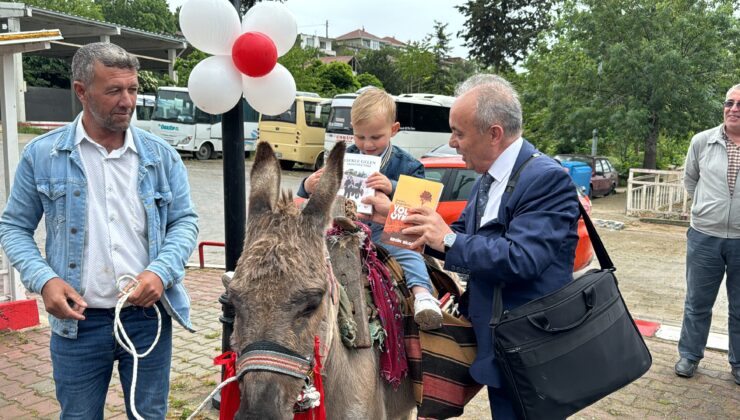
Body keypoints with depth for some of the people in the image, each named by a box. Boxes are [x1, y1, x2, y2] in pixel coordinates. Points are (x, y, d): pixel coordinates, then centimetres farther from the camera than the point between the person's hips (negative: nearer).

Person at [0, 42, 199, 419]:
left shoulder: (161, 155, 2)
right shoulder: (41, 154, -1)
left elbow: (184, 221, 4)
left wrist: (161, 271, -13)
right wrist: (42, 279, -11)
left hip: (148, 317, 1)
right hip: (77, 321, -1)